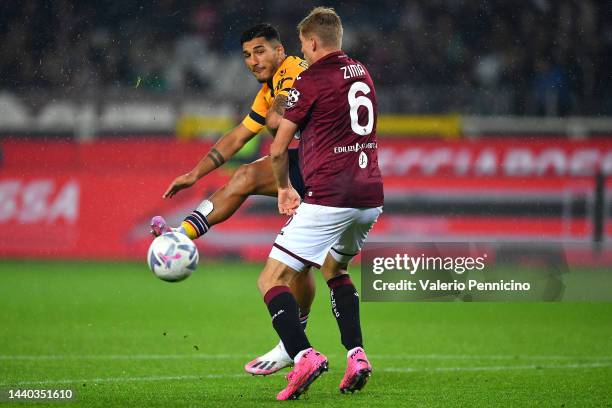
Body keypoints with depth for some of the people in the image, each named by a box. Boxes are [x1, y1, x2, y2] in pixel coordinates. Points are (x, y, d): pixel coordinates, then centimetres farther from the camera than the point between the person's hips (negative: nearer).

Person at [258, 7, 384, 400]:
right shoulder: (362, 74, 15)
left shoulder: (311, 80, -6)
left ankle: (304, 355, -24)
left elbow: (279, 150, -1)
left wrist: (284, 188, 17)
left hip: (329, 199, -8)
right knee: (335, 269, 30)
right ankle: (356, 355, 13)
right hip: (370, 197, 8)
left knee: (272, 280, -3)